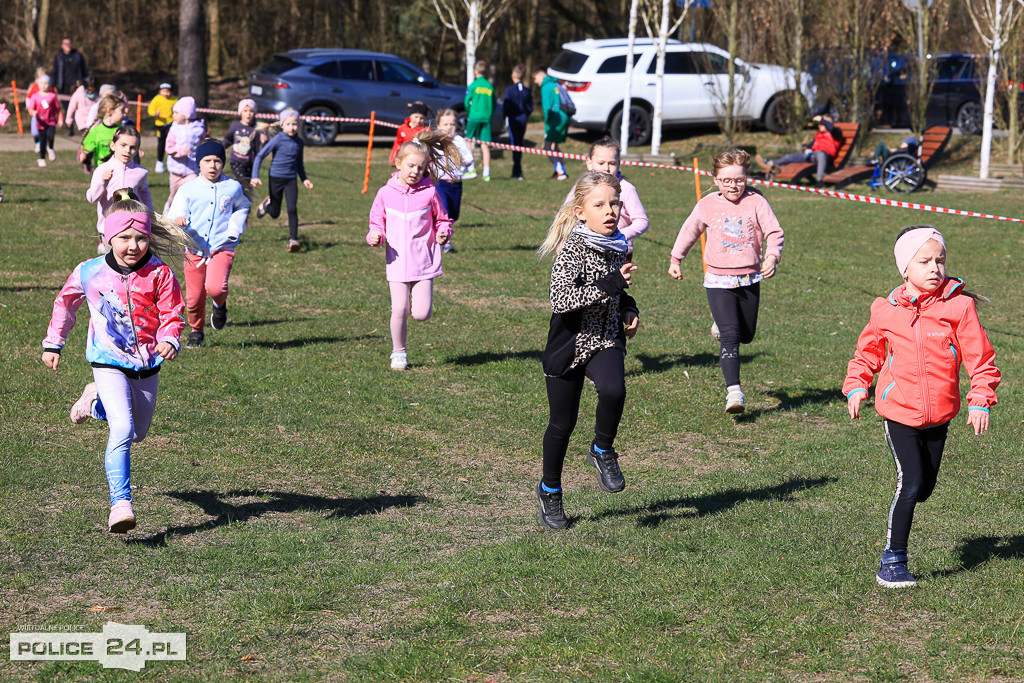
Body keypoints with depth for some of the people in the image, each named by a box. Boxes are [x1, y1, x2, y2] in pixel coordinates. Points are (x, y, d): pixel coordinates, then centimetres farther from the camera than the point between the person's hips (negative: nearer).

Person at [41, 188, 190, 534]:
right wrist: (53, 343, 15)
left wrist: (169, 340, -25)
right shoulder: (89, 272, -7)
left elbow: (171, 315, -4)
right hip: (109, 363, -3)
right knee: (122, 430, -21)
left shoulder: (159, 274, -9)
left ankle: (96, 401, 47)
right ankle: (120, 503, -20)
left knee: (138, 432, 20)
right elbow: (65, 302, 12)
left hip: (147, 365, 3)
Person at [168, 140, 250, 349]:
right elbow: (176, 214, -6)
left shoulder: (233, 187, 6)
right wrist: (178, 220, -31)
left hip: (222, 248, -1)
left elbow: (242, 208, 24)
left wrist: (235, 228, 7)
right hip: (194, 250, 1)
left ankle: (220, 305, 12)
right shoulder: (188, 189, 1)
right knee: (194, 297, 5)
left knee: (214, 287, -24)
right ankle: (196, 332, 31)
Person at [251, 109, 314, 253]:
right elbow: (260, 156, -9)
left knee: (292, 209, -15)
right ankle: (267, 204, 43)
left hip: (291, 181, 2)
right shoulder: (277, 140, -12)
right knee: (275, 213, 8)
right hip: (275, 180, -2)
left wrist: (304, 179, 10)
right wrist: (255, 176, -18)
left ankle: (293, 240, -10)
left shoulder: (299, 142, 2)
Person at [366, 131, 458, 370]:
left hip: (424, 262, -1)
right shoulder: (385, 193, 1)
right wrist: (375, 236, -9)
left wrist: (443, 233, -10)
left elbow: (442, 220, 11)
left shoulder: (429, 193, -2)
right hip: (397, 262, 1)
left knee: (421, 314, -7)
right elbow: (377, 222, 12)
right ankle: (398, 353, 15)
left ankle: (421, 300, 31)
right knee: (399, 310, -6)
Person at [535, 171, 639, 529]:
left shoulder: (618, 247, 4)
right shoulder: (572, 250, -17)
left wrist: (628, 308, 3)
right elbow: (561, 300, -29)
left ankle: (603, 452, 0)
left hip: (606, 340, 4)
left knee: (613, 390, -28)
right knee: (562, 423, 7)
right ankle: (549, 490, 30)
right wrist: (610, 285, -31)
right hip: (569, 343, -4)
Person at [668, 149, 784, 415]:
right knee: (730, 337, -15)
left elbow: (775, 232, -6)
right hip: (719, 281, -2)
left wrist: (772, 256, -25)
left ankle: (722, 325, 50)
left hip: (749, 280, 2)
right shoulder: (707, 205, -1)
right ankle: (734, 391, -16)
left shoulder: (756, 202, -5)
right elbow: (689, 231, 16)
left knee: (746, 335, 16)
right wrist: (676, 259, 25)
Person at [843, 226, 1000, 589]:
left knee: (925, 486, 12)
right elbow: (868, 352, 14)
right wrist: (856, 385, 0)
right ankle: (892, 562, -2)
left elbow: (980, 357, -2)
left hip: (940, 414, 2)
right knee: (910, 483, -12)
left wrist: (980, 401, -11)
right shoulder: (886, 310, -3)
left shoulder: (959, 306, -6)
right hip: (899, 412, -2)